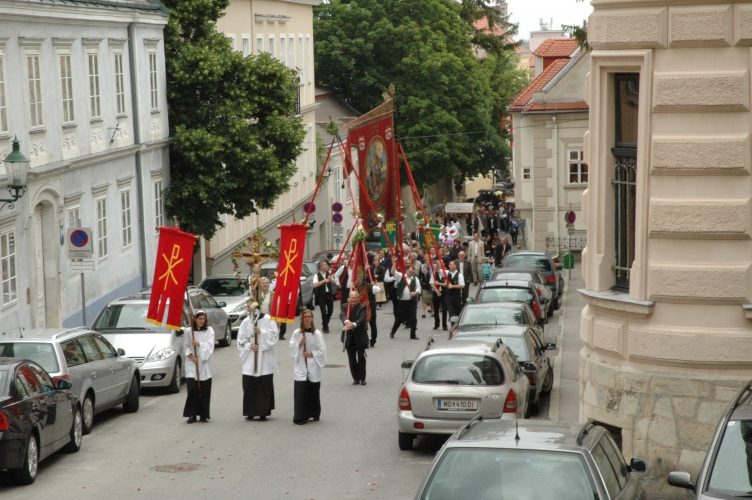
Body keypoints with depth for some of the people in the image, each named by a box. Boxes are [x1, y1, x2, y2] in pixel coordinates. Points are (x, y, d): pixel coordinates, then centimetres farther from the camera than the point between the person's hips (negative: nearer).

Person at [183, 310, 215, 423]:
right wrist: (191, 355, -12)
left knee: (204, 390, 0)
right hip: (192, 364, -1)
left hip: (204, 364, 1)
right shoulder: (188, 332, 5)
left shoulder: (209, 330, 6)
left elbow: (210, 345, -3)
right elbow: (185, 346, 3)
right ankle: (192, 414, -5)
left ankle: (204, 415, 10)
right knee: (192, 388, -12)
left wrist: (199, 344, -16)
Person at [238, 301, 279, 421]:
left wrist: (261, 331, -14)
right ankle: (250, 412, 11)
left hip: (265, 361, -2)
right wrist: (249, 346, -7)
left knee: (265, 387, -1)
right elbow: (240, 341, 9)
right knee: (249, 387, 1)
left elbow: (274, 335, -7)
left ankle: (263, 412, 6)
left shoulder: (268, 320, -1)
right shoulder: (246, 322, 7)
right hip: (250, 361, 3)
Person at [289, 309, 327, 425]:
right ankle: (300, 416, -6)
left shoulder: (317, 334, -3)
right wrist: (299, 344, -14)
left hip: (313, 367, 0)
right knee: (300, 391, -8)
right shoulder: (297, 333, 2)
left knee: (314, 391, 8)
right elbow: (291, 347, 2)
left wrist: (311, 354, -12)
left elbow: (322, 350, -3)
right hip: (300, 367, 0)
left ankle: (314, 414, 25)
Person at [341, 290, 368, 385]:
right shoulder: (345, 306, 2)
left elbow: (362, 319, -22)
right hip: (349, 337, 2)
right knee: (351, 359, 7)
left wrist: (354, 324, -42)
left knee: (361, 358, 1)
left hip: (360, 337, -2)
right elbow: (342, 315, -18)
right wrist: (346, 321, -41)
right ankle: (356, 378, 17)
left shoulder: (362, 307, -6)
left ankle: (362, 378, 12)